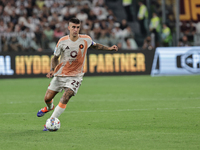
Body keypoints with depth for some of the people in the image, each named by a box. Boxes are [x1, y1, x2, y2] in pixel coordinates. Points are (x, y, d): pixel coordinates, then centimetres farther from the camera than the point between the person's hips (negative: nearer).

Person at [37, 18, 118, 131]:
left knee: (65, 98, -22)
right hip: (60, 74, 2)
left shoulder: (86, 39, -7)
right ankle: (49, 107, 46)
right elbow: (55, 57, 4)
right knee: (47, 98, 8)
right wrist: (52, 70, -12)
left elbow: (95, 45, 16)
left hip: (75, 76, -2)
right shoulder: (62, 41, -9)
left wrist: (109, 48, 6)